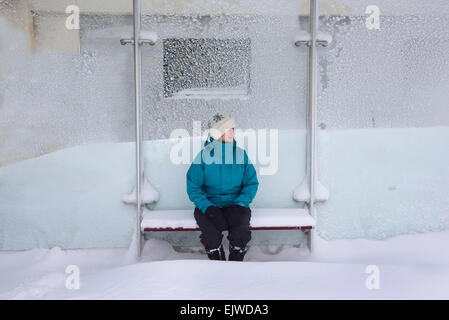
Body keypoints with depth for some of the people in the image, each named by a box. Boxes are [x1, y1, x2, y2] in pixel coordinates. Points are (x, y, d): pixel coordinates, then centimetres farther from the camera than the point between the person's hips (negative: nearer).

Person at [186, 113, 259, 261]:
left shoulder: (241, 154, 4)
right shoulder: (204, 155, -2)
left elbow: (252, 183, 7)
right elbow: (193, 187, -2)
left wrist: (240, 204, -10)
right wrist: (208, 207, -18)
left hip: (235, 205, 1)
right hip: (209, 204, -1)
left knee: (240, 234, -28)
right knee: (211, 235, -29)